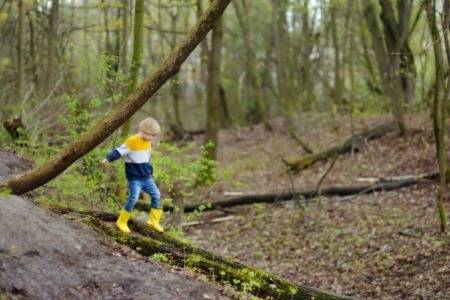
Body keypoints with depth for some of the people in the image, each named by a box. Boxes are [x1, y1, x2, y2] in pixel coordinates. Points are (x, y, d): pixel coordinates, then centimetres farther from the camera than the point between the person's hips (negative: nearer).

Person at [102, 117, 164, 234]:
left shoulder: (147, 142, 9)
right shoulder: (131, 141, -17)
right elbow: (119, 151, -20)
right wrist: (108, 159, -34)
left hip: (147, 177, 8)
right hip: (134, 178, -8)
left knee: (156, 195, 7)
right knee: (133, 198, -13)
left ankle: (154, 221, 20)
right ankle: (122, 222, 1)